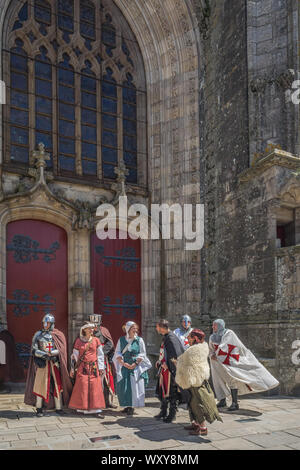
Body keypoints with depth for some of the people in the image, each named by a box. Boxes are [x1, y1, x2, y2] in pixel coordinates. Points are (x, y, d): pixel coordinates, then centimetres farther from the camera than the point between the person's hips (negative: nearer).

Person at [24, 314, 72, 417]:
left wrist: (51, 353, -18)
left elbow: (61, 349, -2)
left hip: (55, 363, 1)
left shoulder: (57, 335, 5)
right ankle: (39, 409, 5)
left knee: (57, 384, 2)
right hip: (42, 363, -1)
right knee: (40, 384, -3)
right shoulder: (38, 334, 4)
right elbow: (34, 350, -1)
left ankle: (59, 408, 10)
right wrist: (44, 354, -16)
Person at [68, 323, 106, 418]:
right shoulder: (78, 341, 3)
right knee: (82, 387, -1)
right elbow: (74, 356, 6)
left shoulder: (96, 340, 6)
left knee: (95, 388, -3)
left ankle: (97, 410, -1)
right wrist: (72, 369, 5)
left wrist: (101, 367, 2)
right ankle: (81, 408, 11)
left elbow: (100, 355, 7)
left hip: (94, 368, 1)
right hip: (82, 368, -1)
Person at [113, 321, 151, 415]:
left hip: (136, 367, -1)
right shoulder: (121, 340, 4)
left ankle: (132, 406, 2)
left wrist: (136, 363, -12)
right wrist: (123, 363, -11)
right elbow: (117, 353, 3)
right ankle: (127, 405, 14)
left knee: (134, 386, -6)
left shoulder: (139, 340, 2)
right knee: (123, 387, 1)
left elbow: (142, 354, 0)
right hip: (124, 367, 2)